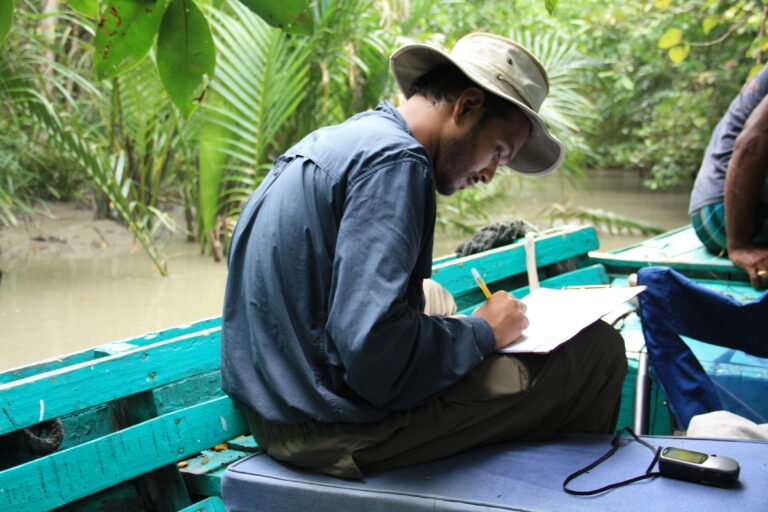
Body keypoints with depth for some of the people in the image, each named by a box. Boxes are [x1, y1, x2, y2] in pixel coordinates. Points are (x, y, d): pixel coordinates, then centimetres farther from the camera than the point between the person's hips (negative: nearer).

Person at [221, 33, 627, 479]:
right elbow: (374, 350, -26)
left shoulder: (335, 142, 13)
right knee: (597, 349, -5)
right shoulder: (395, 162, -18)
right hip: (334, 431, -10)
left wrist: (419, 293, 12)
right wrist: (484, 333, -10)